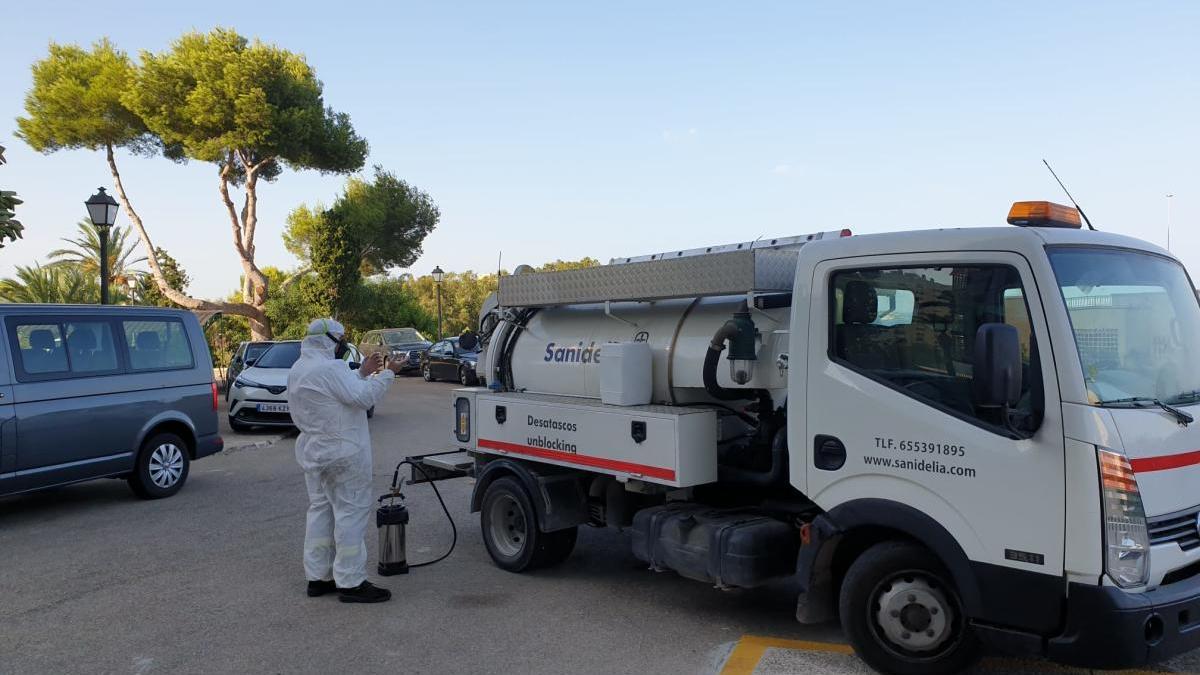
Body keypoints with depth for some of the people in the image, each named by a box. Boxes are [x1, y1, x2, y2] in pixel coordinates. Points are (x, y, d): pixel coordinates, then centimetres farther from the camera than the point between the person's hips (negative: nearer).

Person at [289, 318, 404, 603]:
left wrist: (363, 372, 12)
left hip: (313, 450, 10)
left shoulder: (299, 369, 14)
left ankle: (318, 577, 22)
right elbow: (363, 397, -22)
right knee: (352, 512, -5)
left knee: (321, 510, 16)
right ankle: (351, 583, -4)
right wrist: (387, 374, -11)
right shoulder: (329, 368, -19)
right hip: (341, 453, -10)